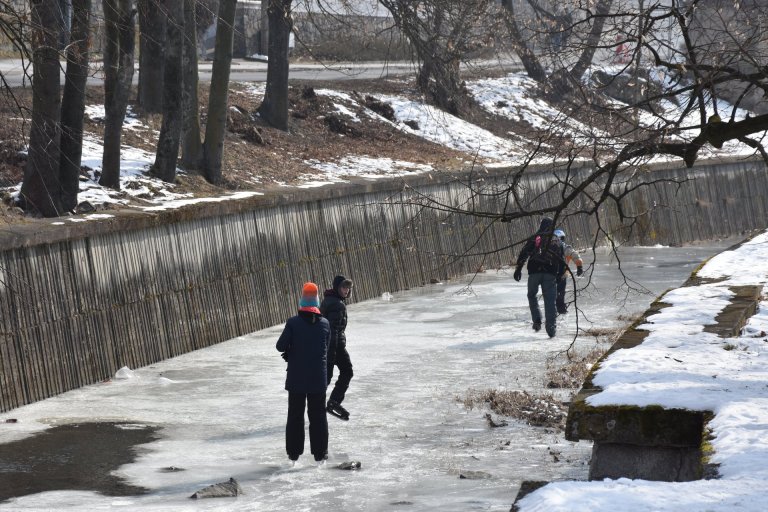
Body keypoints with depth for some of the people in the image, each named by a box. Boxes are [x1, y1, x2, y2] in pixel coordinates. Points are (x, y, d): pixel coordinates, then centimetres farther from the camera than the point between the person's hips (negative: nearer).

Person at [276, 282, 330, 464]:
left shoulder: (293, 323, -12)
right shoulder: (325, 324, -3)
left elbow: (281, 346, -12)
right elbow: (326, 348, 5)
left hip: (296, 378, -1)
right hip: (319, 378, 1)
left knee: (295, 415, 10)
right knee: (318, 415, 10)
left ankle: (294, 452, 11)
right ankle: (320, 453, 10)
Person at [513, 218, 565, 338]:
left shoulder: (534, 238, 5)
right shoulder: (557, 241, 14)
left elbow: (524, 254, -3)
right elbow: (562, 261, 15)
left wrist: (518, 269, -1)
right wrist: (559, 275, 24)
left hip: (534, 271, -1)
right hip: (550, 274, 1)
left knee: (532, 295, 18)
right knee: (550, 300, 4)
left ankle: (537, 320, 4)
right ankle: (551, 327, -1)